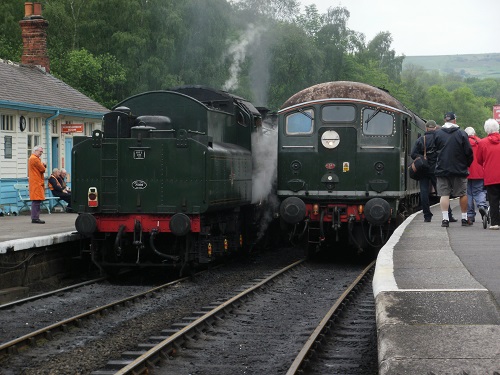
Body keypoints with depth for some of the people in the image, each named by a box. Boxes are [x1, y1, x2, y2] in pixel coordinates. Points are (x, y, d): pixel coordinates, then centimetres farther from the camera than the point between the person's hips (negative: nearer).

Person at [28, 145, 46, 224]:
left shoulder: (31, 158, 23)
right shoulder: (35, 159, -12)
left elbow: (42, 168, 20)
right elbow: (42, 169, -13)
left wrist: (43, 165, -1)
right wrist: (43, 166, 8)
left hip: (36, 183, 11)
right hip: (36, 183, -11)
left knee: (36, 201, 10)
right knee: (36, 201, -12)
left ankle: (35, 218, 11)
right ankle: (35, 218, -14)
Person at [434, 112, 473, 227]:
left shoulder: (437, 134, 0)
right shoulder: (462, 133, -4)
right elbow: (469, 152, -4)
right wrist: (467, 165, 12)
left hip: (442, 169, 1)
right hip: (459, 170, -1)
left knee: (444, 194, 1)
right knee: (462, 194, 9)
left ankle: (445, 218, -9)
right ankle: (464, 218, 13)